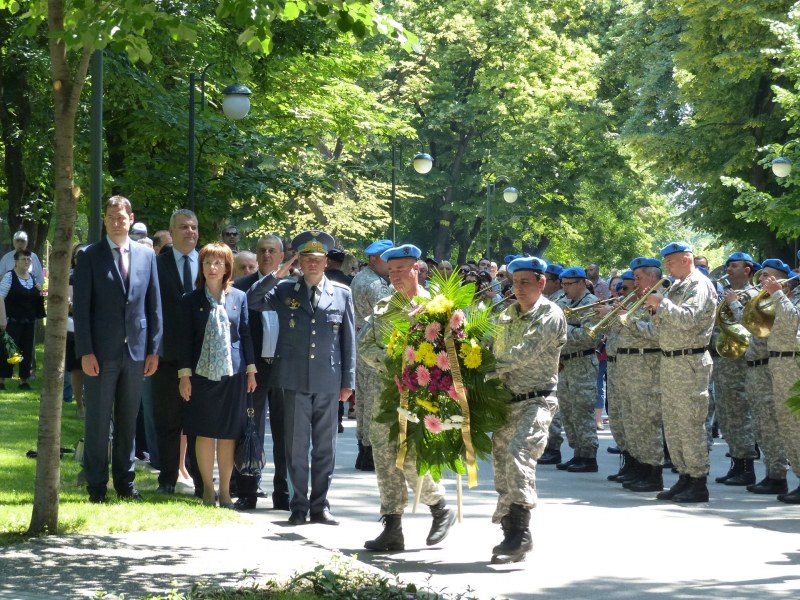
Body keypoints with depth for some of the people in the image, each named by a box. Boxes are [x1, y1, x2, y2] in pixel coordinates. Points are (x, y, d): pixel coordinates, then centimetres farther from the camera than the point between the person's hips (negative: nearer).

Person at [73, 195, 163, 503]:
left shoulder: (146, 255, 8)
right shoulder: (90, 256, -2)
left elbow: (154, 305, 9)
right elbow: (81, 306, -4)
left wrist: (154, 350, 4)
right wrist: (85, 351, -11)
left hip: (136, 350, 3)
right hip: (102, 351, -3)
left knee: (128, 420, 10)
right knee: (97, 420, 2)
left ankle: (125, 482, 18)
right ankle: (96, 485, 10)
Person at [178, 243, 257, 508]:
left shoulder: (239, 298, 6)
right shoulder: (191, 300, 3)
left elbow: (246, 335, 8)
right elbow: (186, 339, 2)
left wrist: (251, 369, 4)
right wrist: (184, 374, -3)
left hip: (232, 374, 1)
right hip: (202, 373, -1)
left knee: (228, 434, 3)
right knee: (204, 433, 2)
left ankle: (225, 490, 12)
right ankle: (208, 489, 12)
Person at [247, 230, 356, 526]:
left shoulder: (342, 293, 6)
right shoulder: (285, 291, 6)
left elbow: (349, 340, 7)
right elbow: (253, 301, -6)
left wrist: (348, 380, 4)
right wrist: (277, 275, -12)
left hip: (328, 382, 1)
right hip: (295, 380, 0)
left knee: (325, 446, 7)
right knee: (297, 446, 2)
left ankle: (320, 505, 15)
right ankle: (299, 506, 10)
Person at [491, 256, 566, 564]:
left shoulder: (550, 315, -7)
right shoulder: (507, 315, 15)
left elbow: (527, 353, -18)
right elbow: (498, 356, 17)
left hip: (536, 401, -7)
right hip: (506, 401, 7)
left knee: (519, 452, -27)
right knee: (503, 468, 8)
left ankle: (520, 531, -29)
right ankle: (511, 535, 17)